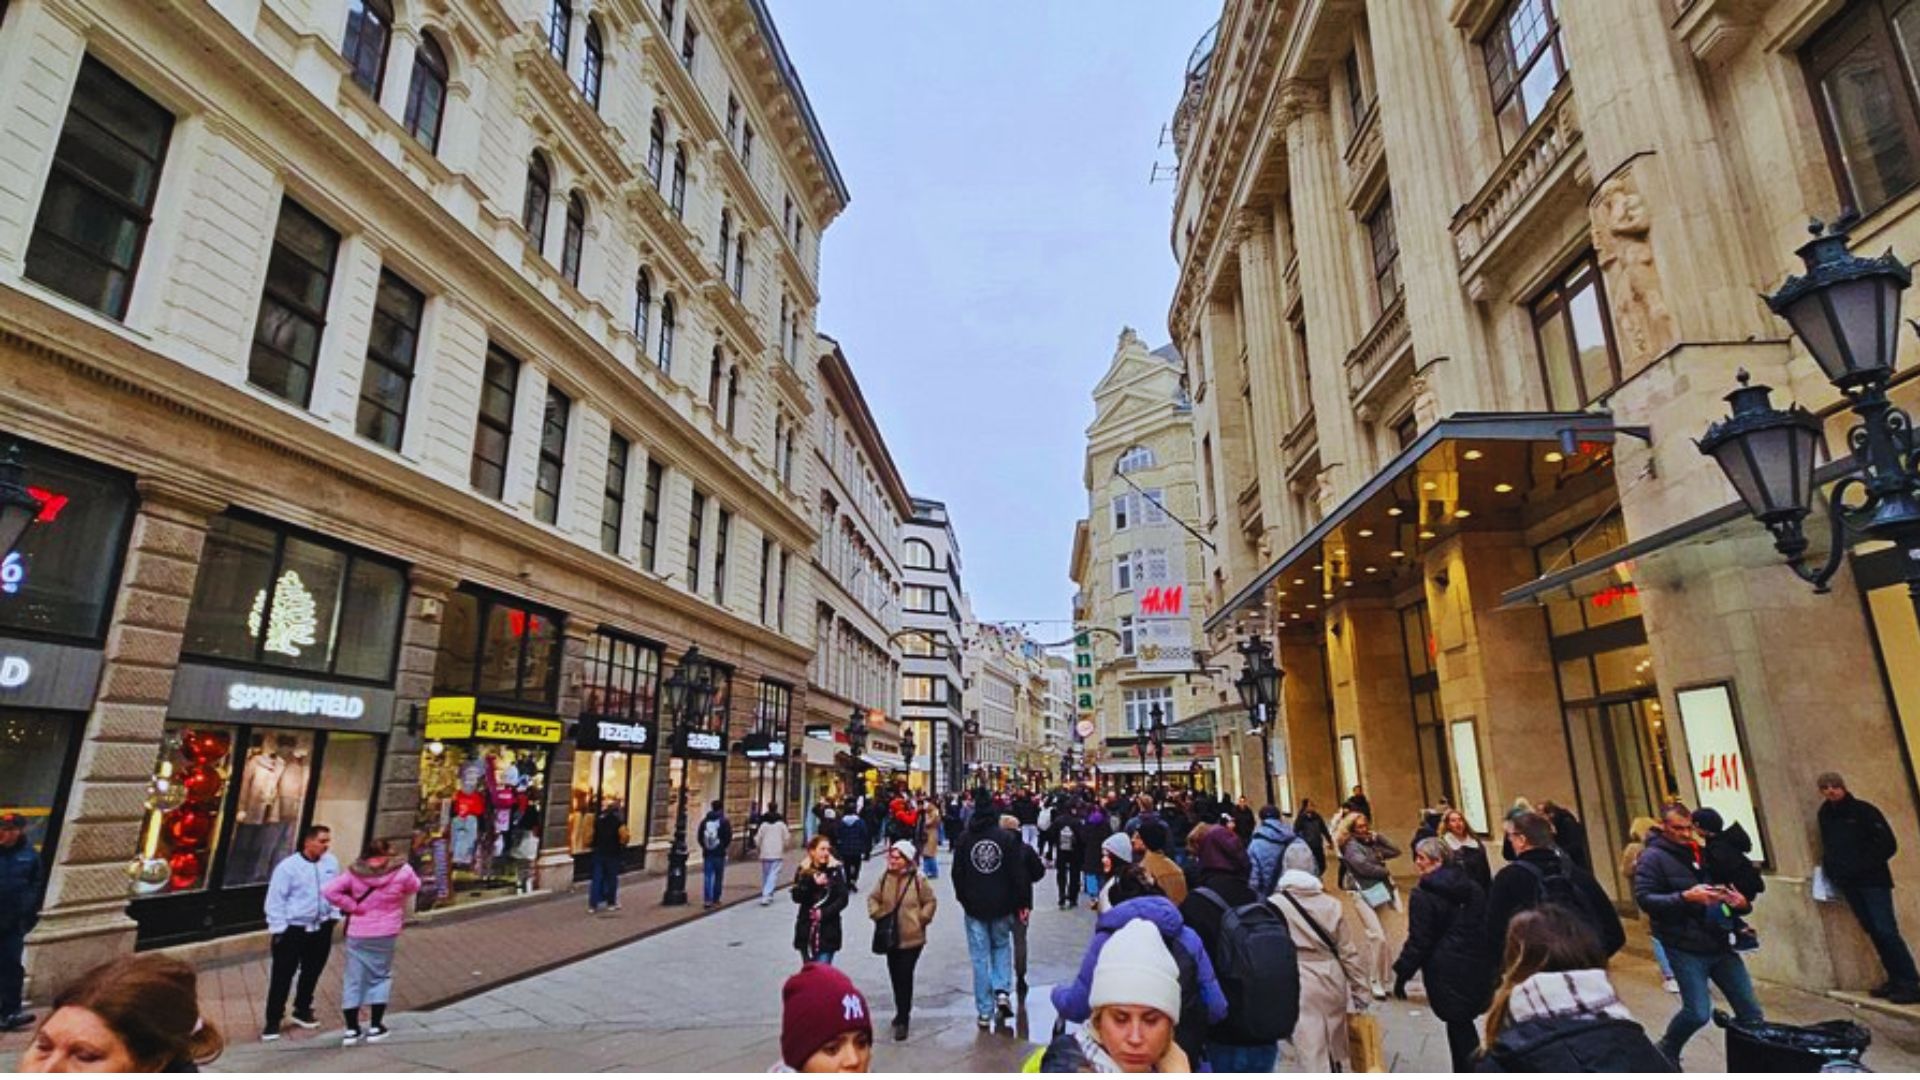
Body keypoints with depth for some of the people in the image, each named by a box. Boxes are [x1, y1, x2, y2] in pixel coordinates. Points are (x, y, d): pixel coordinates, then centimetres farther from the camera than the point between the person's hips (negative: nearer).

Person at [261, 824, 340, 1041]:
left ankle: (302, 1010, 34)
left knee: (312, 973, 16)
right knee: (282, 976, 1)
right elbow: (276, 899, -10)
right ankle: (273, 1021, 15)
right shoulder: (288, 866, -15)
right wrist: (278, 928, -11)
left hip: (321, 929, 5)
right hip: (292, 930, -4)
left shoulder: (331, 862, 0)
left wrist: (334, 915, 8)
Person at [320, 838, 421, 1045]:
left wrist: (352, 905, -7)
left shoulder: (354, 873, -7)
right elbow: (414, 887, 6)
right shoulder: (402, 871, -11)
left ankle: (351, 1029, 16)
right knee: (381, 976, 13)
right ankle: (375, 1026, 13)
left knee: (354, 979, 13)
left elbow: (329, 891, -14)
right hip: (386, 934, -1)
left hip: (357, 933, 1)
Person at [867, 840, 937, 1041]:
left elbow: (931, 902, -3)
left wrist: (921, 919, -10)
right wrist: (876, 914, -2)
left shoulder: (918, 879, -12)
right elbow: (873, 898, 12)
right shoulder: (885, 878, -2)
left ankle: (902, 1019, 3)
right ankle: (902, 1013, 33)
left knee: (905, 976, -7)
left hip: (912, 938, -5)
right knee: (895, 976, 14)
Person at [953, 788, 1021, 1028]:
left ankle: (984, 1012, 9)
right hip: (1002, 906, 0)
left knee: (980, 958, 7)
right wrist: (1017, 904, 5)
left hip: (974, 907, 0)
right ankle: (1002, 990, 2)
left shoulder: (964, 838, -5)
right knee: (1001, 947, 21)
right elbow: (1018, 874, -5)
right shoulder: (1007, 837, -8)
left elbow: (957, 874, 1)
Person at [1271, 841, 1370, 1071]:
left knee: (1311, 1055, 0)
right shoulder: (1333, 904, 1)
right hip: (1332, 983, 4)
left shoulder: (1274, 905, -9)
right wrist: (1360, 994, 14)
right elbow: (1350, 953, 4)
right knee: (1334, 1049, 22)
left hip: (1298, 988, -4)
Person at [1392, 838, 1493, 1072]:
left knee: (1458, 1026, 4)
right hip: (1477, 969, 6)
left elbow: (1418, 941, -14)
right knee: (1464, 1022, 17)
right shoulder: (1473, 887, 8)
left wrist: (1402, 974, -4)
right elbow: (1486, 926, 14)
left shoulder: (1423, 895, -14)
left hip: (1446, 972, -6)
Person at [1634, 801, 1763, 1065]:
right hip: (1685, 947, -7)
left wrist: (1740, 902, -1)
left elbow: (1723, 885, 21)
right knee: (1698, 1012, -7)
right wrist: (1685, 897, -27)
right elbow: (1644, 899, -17)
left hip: (1719, 943, 7)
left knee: (1750, 1010, 7)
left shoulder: (1701, 852, 13)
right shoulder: (1653, 857, -8)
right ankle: (1666, 1053, 17)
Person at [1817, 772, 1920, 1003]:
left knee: (1886, 931, -10)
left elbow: (1887, 844, -9)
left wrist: (1865, 865, -15)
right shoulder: (1825, 814, 9)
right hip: (1849, 884, 5)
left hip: (1872, 880, -5)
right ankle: (1896, 980, 14)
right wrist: (1830, 867, 5)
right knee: (1874, 931, 7)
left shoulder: (1863, 810, -7)